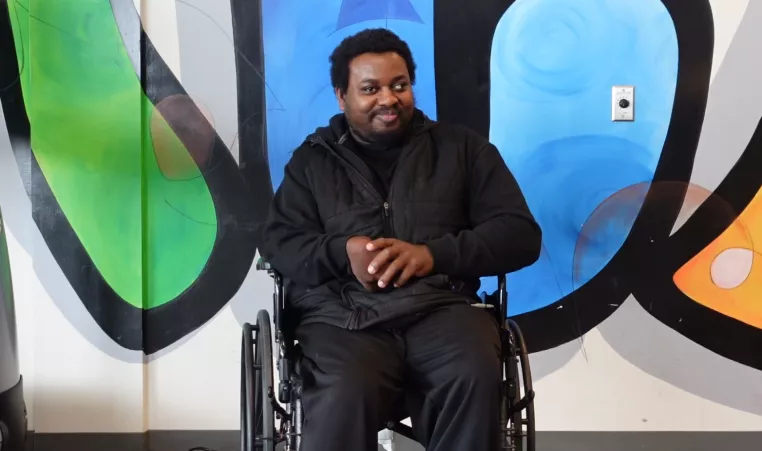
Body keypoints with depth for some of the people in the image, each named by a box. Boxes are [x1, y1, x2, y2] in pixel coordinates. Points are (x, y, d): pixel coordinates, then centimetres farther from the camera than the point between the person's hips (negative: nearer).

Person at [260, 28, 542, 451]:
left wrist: (433, 254, -8)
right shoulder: (312, 159, 19)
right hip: (342, 316, 0)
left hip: (440, 308, 1)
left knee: (476, 377, -34)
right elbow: (278, 243, 10)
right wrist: (342, 251, -12)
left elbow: (520, 234, 9)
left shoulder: (461, 147, 17)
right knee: (346, 397, -35)